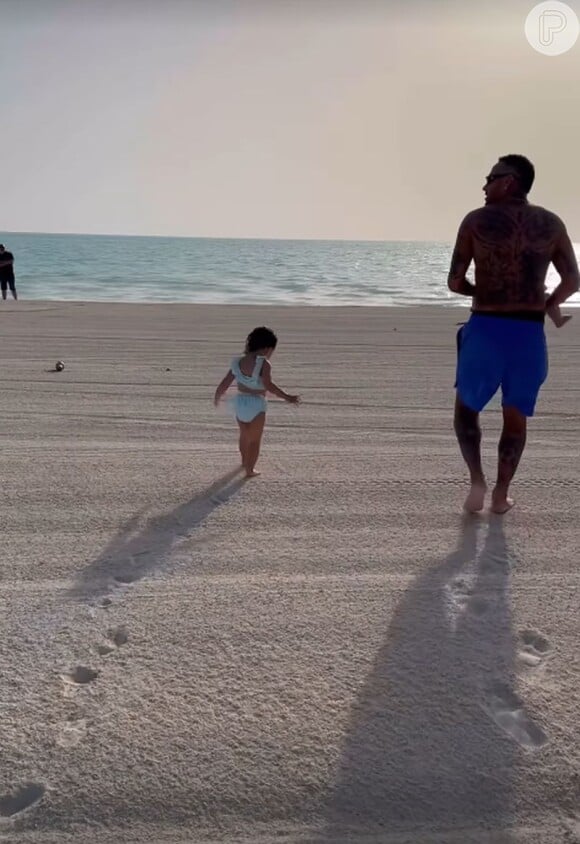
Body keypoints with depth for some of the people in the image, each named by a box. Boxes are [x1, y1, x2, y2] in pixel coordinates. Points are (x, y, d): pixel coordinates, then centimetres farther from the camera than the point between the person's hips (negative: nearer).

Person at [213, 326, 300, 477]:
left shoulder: (239, 361, 2)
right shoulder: (264, 363, -17)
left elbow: (225, 383, 6)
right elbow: (268, 385, -30)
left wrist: (217, 397, 22)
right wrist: (287, 397, -29)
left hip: (239, 401, 6)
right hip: (256, 404, -6)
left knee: (244, 435, 28)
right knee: (255, 440, 13)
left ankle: (244, 461, 49)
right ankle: (250, 470, 18)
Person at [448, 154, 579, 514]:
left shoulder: (476, 220, -1)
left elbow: (455, 281, -1)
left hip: (485, 329, -2)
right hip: (529, 334, 2)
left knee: (466, 407, 18)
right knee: (516, 416, 17)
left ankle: (477, 479, 1)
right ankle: (501, 494, 19)